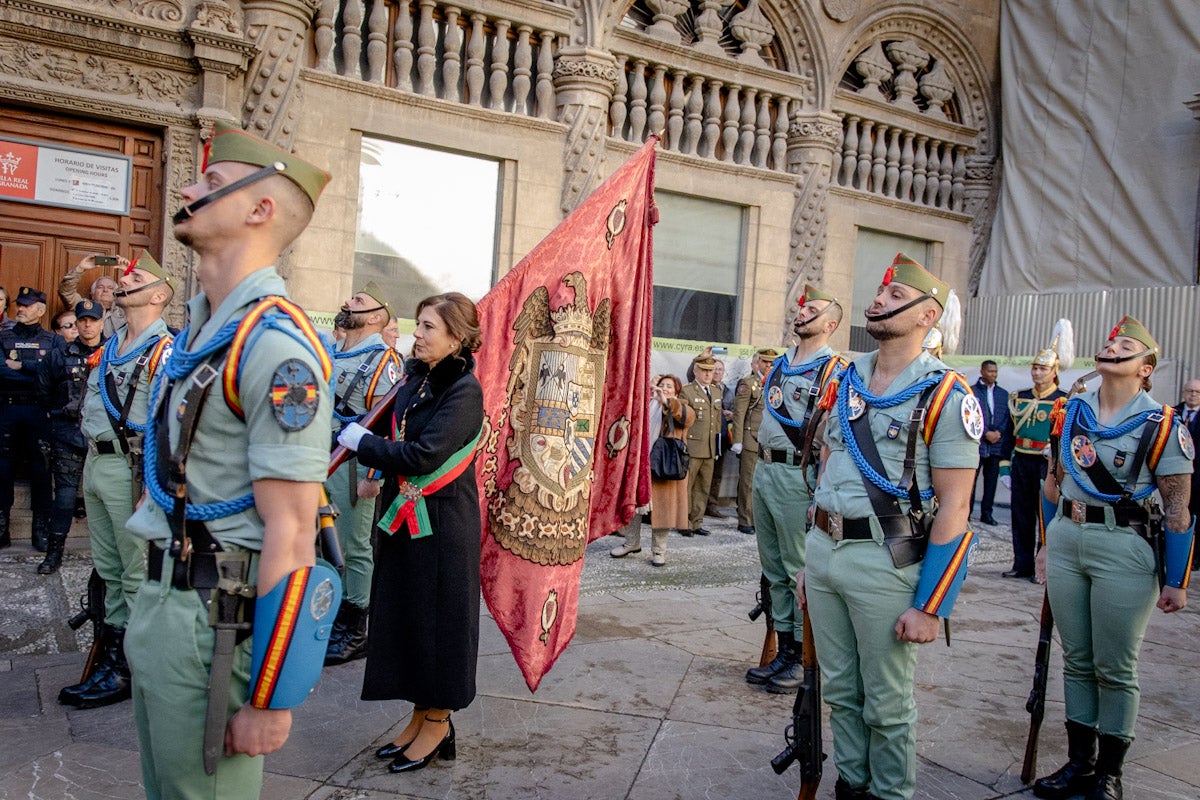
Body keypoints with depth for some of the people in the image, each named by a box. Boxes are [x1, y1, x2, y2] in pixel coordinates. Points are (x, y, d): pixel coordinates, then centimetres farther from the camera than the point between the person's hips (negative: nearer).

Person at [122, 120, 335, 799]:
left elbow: (291, 533, -23)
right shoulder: (199, 324, 10)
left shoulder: (276, 343, -21)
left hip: (215, 616, -9)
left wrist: (270, 700, -20)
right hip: (161, 597, 9)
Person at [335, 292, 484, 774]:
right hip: (406, 518, 8)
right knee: (406, 615, 14)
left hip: (443, 523, -8)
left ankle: (439, 723, 19)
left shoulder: (464, 390, -16)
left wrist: (363, 442, -13)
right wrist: (379, 469, -3)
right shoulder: (416, 379, 8)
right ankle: (420, 716, 28)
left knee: (438, 618, 3)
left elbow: (424, 456, -24)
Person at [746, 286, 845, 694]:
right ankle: (783, 651, 23)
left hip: (798, 476, -8)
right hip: (765, 471, 8)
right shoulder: (780, 364, 16)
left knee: (800, 571, -1)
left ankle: (804, 657, 11)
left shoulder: (834, 371, -9)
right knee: (774, 569, 13)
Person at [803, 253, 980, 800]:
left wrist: (929, 606, -14)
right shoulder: (848, 379, 10)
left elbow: (953, 508, -13)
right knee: (840, 690, 18)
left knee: (886, 703, 9)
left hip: (885, 561, -6)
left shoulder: (947, 396, -11)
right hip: (823, 551, 6)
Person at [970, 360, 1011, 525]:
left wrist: (998, 433, -4)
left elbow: (1008, 419, 12)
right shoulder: (971, 392, 2)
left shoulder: (1003, 394, 15)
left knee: (991, 480, 7)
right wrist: (986, 433, -11)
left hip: (997, 445, 4)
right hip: (976, 444, -4)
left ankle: (986, 513, 15)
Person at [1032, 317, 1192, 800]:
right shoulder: (1072, 412, 7)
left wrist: (1176, 581, -8)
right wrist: (1048, 542, 18)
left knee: (1115, 668, 6)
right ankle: (1079, 761, 27)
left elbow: (1178, 509, -8)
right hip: (1066, 541, 5)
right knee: (1076, 660, 14)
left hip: (1125, 550, -5)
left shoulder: (1162, 425, -7)